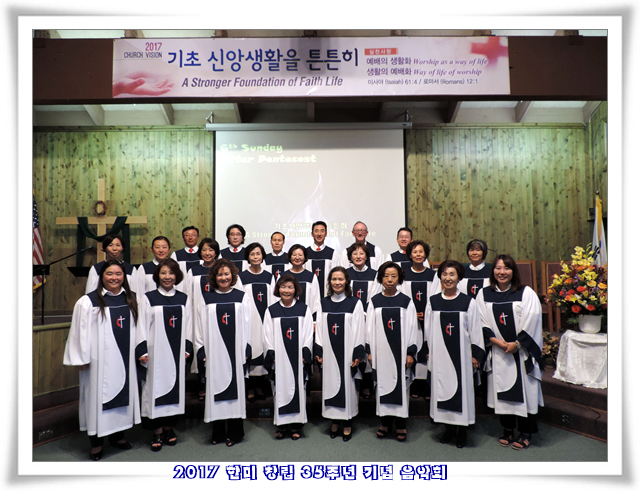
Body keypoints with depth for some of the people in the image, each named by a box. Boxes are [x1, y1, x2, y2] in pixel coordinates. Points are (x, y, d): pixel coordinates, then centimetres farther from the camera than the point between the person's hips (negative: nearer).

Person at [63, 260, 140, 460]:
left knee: (123, 392, 12)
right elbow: (81, 331, -7)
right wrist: (82, 358, -8)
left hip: (124, 358, 4)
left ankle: (118, 435, 30)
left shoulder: (131, 300, 6)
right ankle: (96, 442, 18)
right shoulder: (88, 302, -8)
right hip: (100, 360, -4)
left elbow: (138, 327, 10)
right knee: (99, 395, 3)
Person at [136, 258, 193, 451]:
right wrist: (142, 351, -7)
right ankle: (157, 433, 13)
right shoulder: (148, 298, 0)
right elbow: (142, 326, -2)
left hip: (177, 352, 3)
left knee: (175, 388, 8)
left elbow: (188, 326, 9)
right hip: (156, 352, -3)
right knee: (156, 388, 0)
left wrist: (187, 349, 3)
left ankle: (169, 428, 22)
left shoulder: (184, 299, 8)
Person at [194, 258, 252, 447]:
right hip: (214, 352, 1)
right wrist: (201, 350, -1)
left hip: (236, 352, 0)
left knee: (235, 389, 4)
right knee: (216, 388, 5)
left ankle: (234, 432, 16)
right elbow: (201, 325, 5)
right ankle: (218, 432, 18)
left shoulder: (242, 297, 5)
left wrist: (246, 350, -3)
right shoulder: (206, 298, 6)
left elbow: (247, 325, 3)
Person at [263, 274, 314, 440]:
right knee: (280, 389, 4)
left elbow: (308, 334, 2)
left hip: (298, 358, 0)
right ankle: (280, 425, 17)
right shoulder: (271, 310, 4)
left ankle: (296, 425, 16)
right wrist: (271, 356, -4)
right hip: (279, 358, 0)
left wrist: (305, 355, -6)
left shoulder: (304, 309, 3)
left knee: (298, 388, 4)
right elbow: (268, 336, 4)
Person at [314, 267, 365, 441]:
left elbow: (358, 329, -5)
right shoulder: (323, 303, 6)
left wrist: (357, 354, -8)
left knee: (348, 386, 4)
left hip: (347, 353, -2)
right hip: (329, 353, 3)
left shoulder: (355, 303, -3)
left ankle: (347, 424, 19)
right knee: (331, 385, 9)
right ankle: (334, 422, 24)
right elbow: (320, 328, 6)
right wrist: (319, 351, 1)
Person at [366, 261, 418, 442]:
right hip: (381, 351, 1)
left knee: (401, 385, 5)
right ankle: (385, 422, 22)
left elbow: (412, 328, 0)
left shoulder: (406, 301, 0)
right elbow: (370, 327, 4)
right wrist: (369, 351, 1)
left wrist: (411, 353, -4)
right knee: (383, 384, 7)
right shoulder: (374, 301, 3)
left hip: (401, 351, -1)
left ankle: (401, 424, 17)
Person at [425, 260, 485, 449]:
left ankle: (462, 431, 19)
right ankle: (449, 428, 24)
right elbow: (428, 329, 7)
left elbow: (475, 330, 0)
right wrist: (429, 352, 6)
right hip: (440, 354, 2)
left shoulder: (468, 302, -2)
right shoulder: (432, 301, 3)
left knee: (462, 388, 5)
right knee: (443, 388, 8)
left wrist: (476, 355, -2)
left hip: (461, 354, -2)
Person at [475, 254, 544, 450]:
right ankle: (507, 429, 25)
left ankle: (526, 432, 19)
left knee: (524, 389, 3)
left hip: (522, 351, -2)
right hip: (498, 352, 2)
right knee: (502, 390, 8)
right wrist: (497, 341, -11)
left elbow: (532, 321, -7)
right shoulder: (484, 294, 3)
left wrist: (516, 343, -13)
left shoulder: (526, 293, -3)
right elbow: (481, 323, 1)